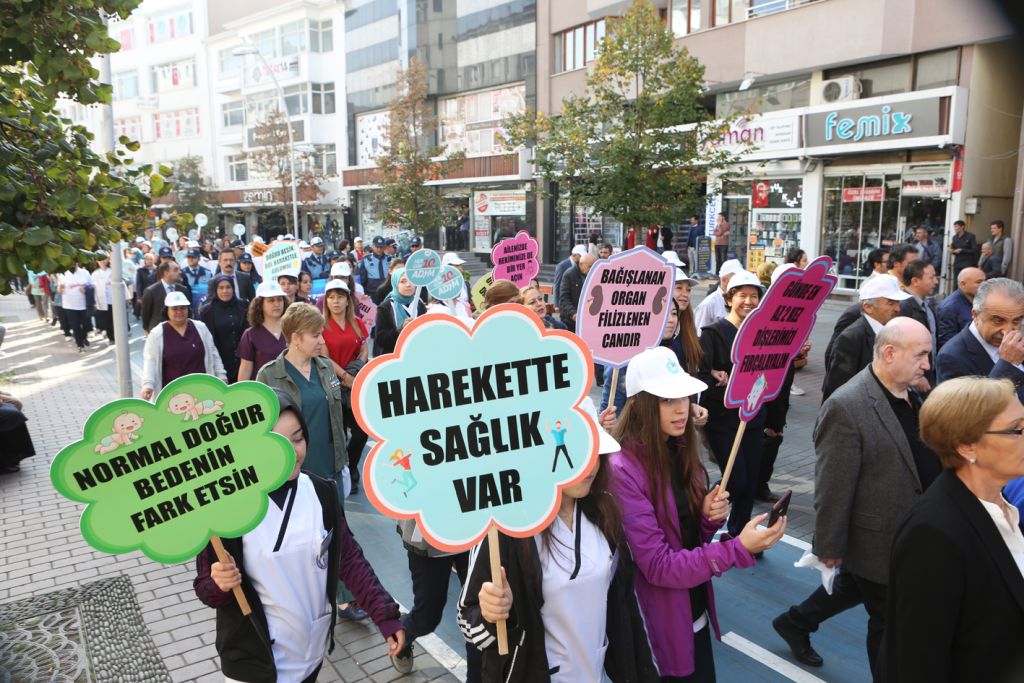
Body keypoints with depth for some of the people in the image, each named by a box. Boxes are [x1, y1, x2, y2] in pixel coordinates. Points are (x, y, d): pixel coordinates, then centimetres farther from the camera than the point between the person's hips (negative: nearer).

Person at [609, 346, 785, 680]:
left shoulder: (681, 450, 0)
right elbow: (658, 565, -24)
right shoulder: (622, 470, -25)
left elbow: (690, 537, 9)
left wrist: (709, 517, -12)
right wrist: (739, 549, -28)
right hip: (658, 627, -7)